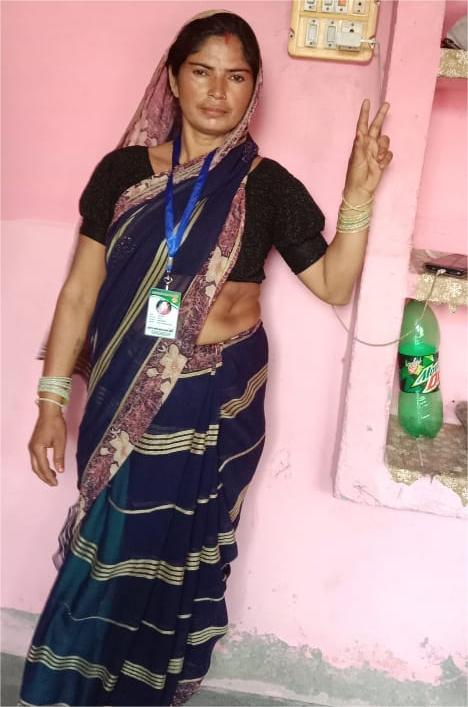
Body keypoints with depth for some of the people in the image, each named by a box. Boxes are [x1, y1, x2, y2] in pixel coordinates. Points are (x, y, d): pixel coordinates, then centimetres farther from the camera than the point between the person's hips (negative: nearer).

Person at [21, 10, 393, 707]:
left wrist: (358, 196, -14)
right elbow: (80, 290, 1)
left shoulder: (267, 186, -1)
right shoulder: (124, 170, 0)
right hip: (123, 397, 1)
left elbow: (334, 284, -1)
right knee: (106, 550, 12)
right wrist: (52, 398, 1)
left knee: (178, 556, 13)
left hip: (217, 401, 0)